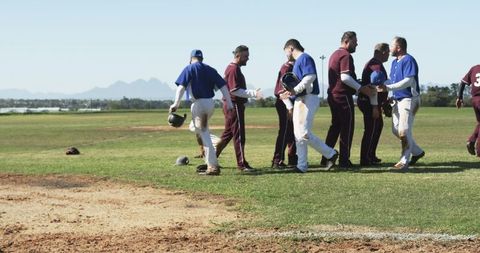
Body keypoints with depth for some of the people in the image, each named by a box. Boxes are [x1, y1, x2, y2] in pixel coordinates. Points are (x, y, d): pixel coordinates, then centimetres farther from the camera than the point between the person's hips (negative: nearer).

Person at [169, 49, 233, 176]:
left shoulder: (189, 69, -1)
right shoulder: (210, 70, 12)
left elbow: (181, 86, -15)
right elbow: (222, 86, 3)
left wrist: (176, 103, -23)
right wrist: (229, 102, 0)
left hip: (198, 104, -5)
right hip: (210, 103, 5)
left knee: (204, 134, -3)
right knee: (204, 131, 26)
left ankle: (213, 166, -10)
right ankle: (209, 161, 26)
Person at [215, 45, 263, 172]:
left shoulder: (232, 68, 17)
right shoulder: (234, 69, -16)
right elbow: (235, 90, -23)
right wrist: (253, 93, -26)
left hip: (230, 105, 11)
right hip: (234, 105, -11)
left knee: (228, 133, 16)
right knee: (239, 134, -6)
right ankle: (242, 164, -3)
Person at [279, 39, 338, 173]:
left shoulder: (305, 58, -8)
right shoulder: (298, 61, 21)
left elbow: (311, 76, -22)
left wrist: (295, 90, -23)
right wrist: (289, 93, 9)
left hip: (308, 99, -10)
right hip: (300, 100, 10)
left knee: (304, 134, -15)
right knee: (298, 134, 8)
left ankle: (330, 154, -5)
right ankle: (302, 165, 9)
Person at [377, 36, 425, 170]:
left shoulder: (409, 60, -14)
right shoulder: (395, 62, 15)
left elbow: (408, 81, -23)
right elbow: (392, 80, 19)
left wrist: (388, 88, -28)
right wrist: (381, 84, -2)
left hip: (409, 99, -10)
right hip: (398, 99, 10)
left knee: (404, 130, -10)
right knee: (396, 129, 10)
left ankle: (404, 160, -3)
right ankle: (417, 152, 24)